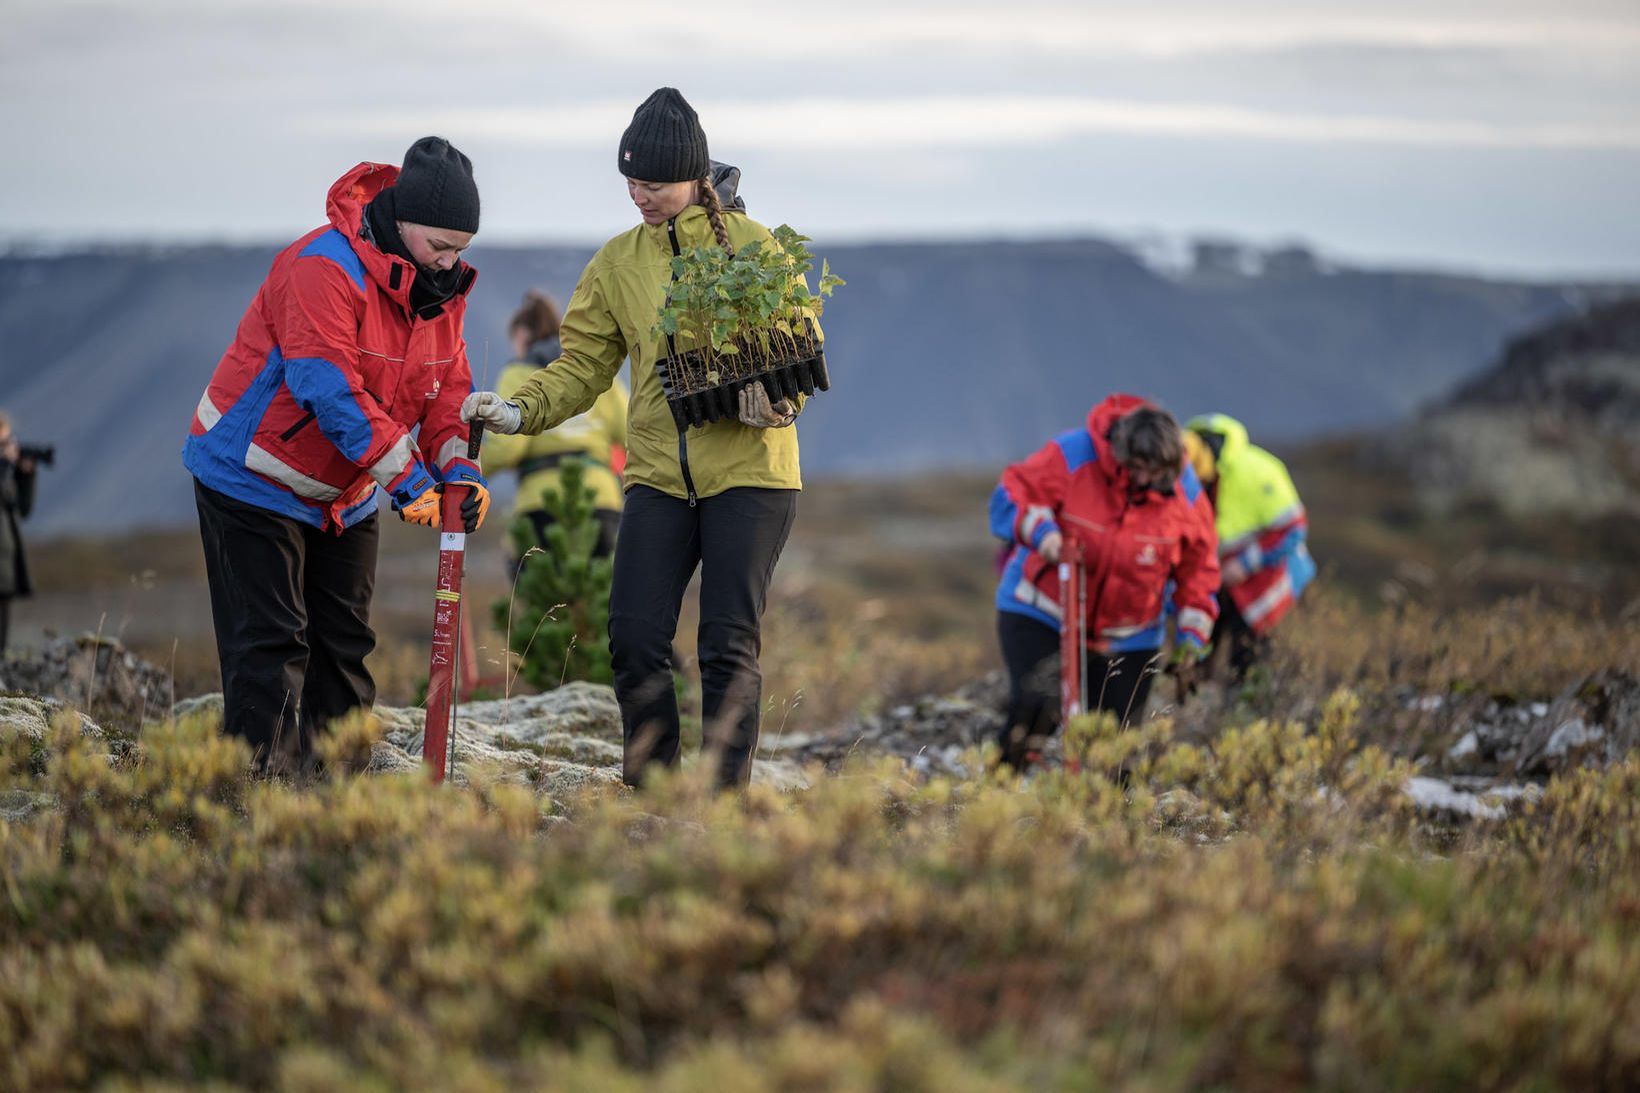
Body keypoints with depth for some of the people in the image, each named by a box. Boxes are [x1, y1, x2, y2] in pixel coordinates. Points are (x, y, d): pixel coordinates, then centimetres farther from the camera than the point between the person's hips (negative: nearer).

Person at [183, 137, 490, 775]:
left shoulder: (441, 289, 1)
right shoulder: (325, 268, -26)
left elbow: (447, 386, 2)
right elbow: (329, 387, -33)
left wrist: (456, 463, -18)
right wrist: (406, 474, -34)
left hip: (345, 496, 8)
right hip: (255, 478, -8)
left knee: (345, 643, 10)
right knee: (270, 646, -10)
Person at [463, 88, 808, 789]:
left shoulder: (750, 245, 1)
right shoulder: (617, 263, 11)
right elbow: (583, 365, 9)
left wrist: (778, 402, -19)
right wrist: (517, 410, -8)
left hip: (748, 470, -3)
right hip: (658, 474, 3)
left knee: (729, 645, -5)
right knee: (635, 638, -5)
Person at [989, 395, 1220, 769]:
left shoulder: (1185, 493, -7)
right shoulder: (1071, 456, -18)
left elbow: (1198, 566, 5)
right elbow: (1011, 495, -13)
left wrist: (1193, 632, -1)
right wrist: (1039, 529, -33)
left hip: (1126, 636, 3)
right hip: (1039, 612, -3)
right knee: (1037, 707, -24)